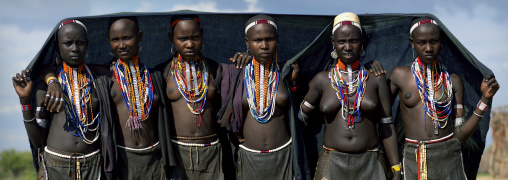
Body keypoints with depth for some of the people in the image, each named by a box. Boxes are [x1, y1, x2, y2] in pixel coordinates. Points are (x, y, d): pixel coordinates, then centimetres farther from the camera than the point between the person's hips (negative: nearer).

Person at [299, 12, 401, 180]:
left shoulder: (376, 79, 3)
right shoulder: (322, 80, 3)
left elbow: (387, 127, 2)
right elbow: (300, 115, 12)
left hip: (369, 164, 0)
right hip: (332, 163, 0)